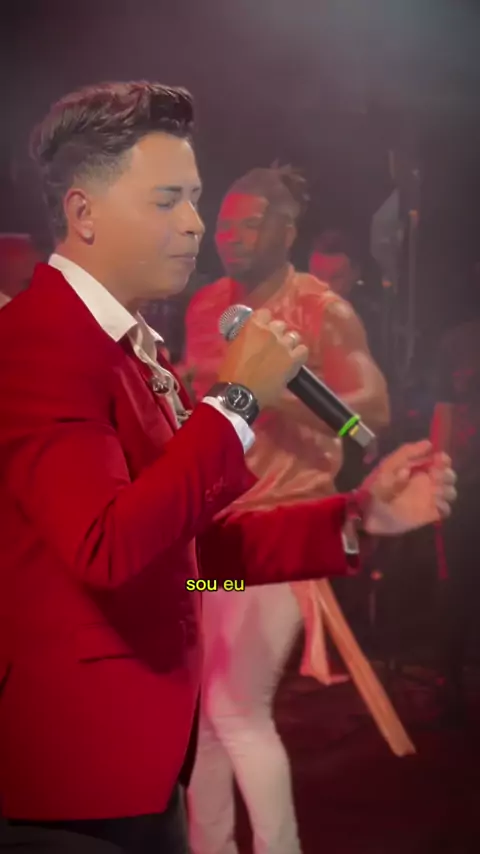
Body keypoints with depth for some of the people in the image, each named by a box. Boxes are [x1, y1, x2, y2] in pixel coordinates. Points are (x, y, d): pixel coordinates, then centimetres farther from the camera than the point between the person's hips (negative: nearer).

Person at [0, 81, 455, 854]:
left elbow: (198, 544, 13)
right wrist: (236, 399, -22)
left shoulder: (133, 349, 12)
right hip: (79, 761, -9)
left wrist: (361, 516, 3)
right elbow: (109, 547, -30)